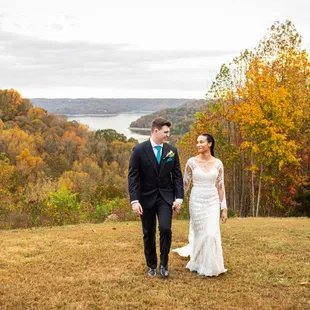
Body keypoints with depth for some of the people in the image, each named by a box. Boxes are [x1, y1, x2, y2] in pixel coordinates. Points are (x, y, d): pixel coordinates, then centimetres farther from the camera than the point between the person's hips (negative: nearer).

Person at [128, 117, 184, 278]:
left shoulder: (172, 150, 1)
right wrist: (134, 200, -16)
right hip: (147, 198, -1)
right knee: (149, 234, 8)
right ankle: (152, 265, 27)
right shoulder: (139, 150, -9)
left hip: (166, 197, 2)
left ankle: (164, 264, 7)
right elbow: (133, 177, -9)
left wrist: (179, 198, -4)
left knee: (165, 228, -14)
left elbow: (177, 176, 4)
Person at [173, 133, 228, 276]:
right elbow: (185, 184, 3)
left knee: (212, 234, -7)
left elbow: (220, 187, 4)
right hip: (197, 202, -1)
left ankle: (210, 266, 13)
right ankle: (199, 265, 26)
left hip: (213, 202, 1)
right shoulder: (191, 162, -3)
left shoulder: (217, 163, 1)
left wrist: (224, 208, 2)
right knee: (200, 234, 4)